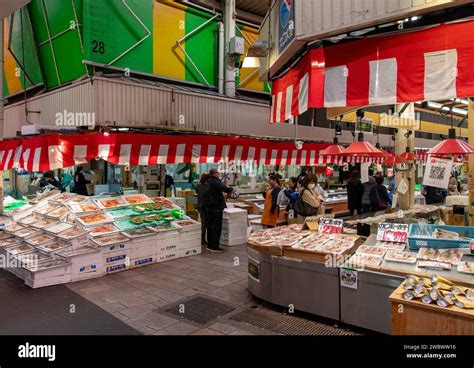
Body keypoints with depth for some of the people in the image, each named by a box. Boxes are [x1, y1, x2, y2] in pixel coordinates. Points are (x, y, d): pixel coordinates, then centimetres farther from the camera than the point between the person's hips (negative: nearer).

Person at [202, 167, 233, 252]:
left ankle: (209, 245, 21)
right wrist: (231, 190, -7)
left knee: (210, 226, 14)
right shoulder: (216, 182, -18)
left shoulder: (207, 181, 9)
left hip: (208, 207, 9)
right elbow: (225, 189, -29)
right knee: (216, 227, -2)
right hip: (216, 208, -9)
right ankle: (214, 246, 0)